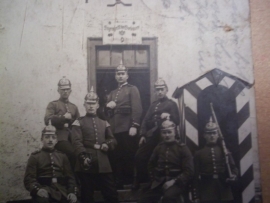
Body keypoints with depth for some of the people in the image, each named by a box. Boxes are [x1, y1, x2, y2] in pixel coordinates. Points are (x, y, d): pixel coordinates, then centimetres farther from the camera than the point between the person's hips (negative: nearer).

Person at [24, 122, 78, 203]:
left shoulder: (62, 156, 19)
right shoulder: (35, 157, 10)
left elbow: (70, 176, 14)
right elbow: (29, 179, 2)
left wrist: (72, 192, -5)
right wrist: (37, 189, -20)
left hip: (61, 190, 3)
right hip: (44, 191, -3)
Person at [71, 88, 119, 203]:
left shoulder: (104, 123, 19)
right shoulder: (78, 123, 4)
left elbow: (113, 140, 15)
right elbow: (77, 142, -9)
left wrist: (107, 145, -8)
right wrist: (83, 157, -24)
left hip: (103, 165, 4)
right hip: (86, 165, -3)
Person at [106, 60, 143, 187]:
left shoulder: (132, 89, 5)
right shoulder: (112, 93, 25)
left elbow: (137, 109, -7)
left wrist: (134, 126, -18)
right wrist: (108, 106, -4)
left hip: (127, 128, -5)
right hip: (114, 130, 6)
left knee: (129, 156, -3)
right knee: (115, 157, 5)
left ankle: (129, 182, 6)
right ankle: (118, 182, 14)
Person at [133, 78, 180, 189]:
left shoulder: (171, 104, 2)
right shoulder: (153, 105, 20)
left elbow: (176, 121, -5)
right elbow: (146, 120, 15)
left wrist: (169, 116, -25)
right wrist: (143, 135, 5)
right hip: (151, 136, 5)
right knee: (139, 157, -2)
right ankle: (139, 181, 11)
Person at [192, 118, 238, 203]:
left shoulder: (224, 151, 11)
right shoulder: (199, 154, 7)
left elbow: (233, 167, 9)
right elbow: (196, 176, 4)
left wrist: (233, 175, -15)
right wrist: (196, 196, -2)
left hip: (224, 193, 2)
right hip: (207, 194, -1)